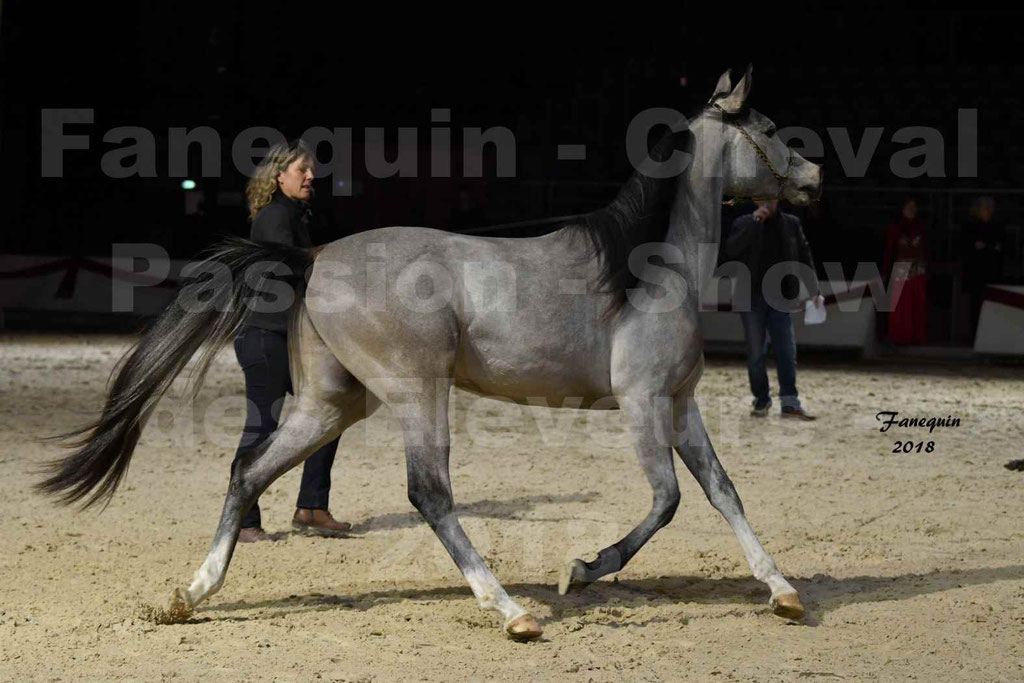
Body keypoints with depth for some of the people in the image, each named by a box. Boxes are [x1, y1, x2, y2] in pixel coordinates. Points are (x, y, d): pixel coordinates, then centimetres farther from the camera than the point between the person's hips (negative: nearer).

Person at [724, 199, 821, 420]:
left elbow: (805, 257, 9)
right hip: (753, 297, -1)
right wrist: (754, 223, -20)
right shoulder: (743, 224, 1)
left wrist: (814, 291, 2)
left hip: (780, 298, 1)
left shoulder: (791, 224, 7)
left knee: (787, 352, -3)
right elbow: (731, 249, -16)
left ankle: (790, 403, -1)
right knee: (756, 353, 3)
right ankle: (761, 400, 13)